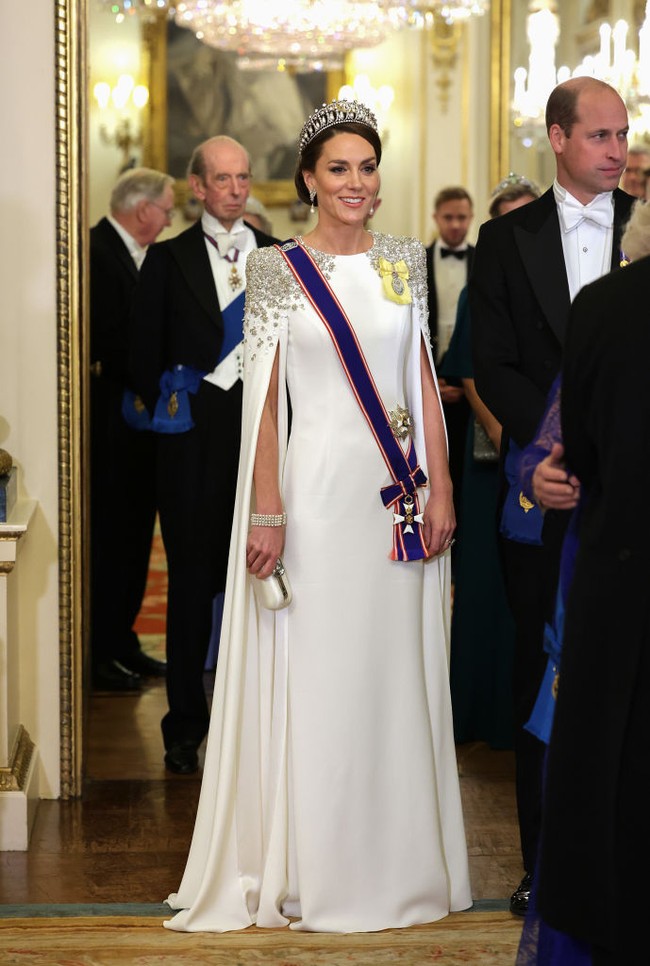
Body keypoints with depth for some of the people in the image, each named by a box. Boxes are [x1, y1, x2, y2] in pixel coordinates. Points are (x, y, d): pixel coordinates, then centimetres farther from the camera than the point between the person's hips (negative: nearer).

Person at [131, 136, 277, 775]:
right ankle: (186, 726, 12)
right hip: (195, 437, -1)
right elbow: (145, 356, 6)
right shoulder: (169, 259, 6)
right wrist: (168, 409, -1)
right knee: (193, 579, 3)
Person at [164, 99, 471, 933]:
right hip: (320, 488, -4)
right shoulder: (279, 270, -2)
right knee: (318, 675, 1)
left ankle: (402, 859, 21)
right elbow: (264, 397, -5)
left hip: (401, 494, 4)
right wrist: (266, 512, -11)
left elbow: (426, 385, 10)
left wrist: (441, 488, 2)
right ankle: (318, 873, 11)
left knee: (400, 672, 9)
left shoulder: (404, 262, 9)